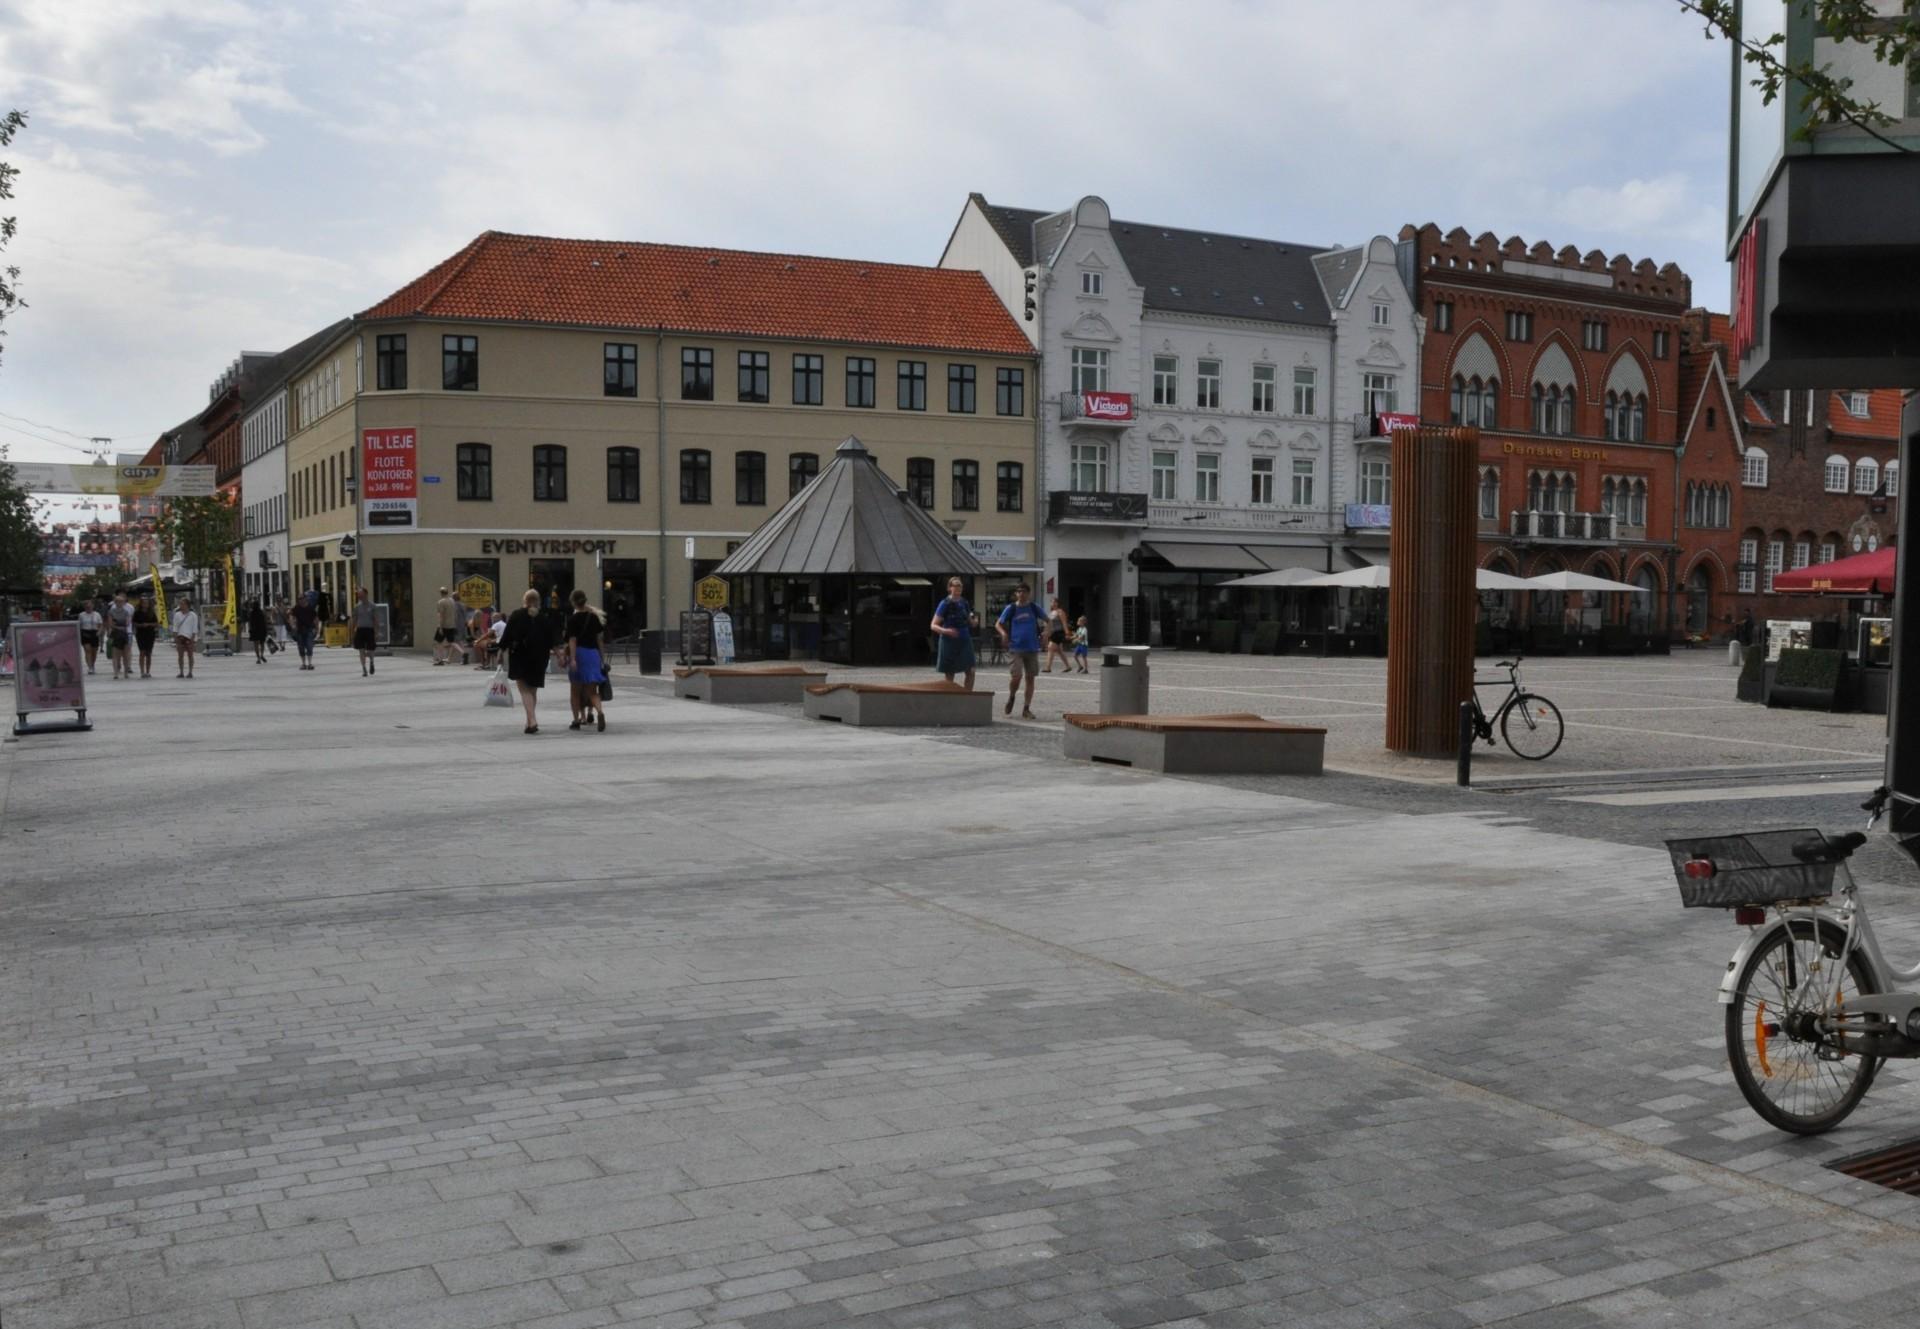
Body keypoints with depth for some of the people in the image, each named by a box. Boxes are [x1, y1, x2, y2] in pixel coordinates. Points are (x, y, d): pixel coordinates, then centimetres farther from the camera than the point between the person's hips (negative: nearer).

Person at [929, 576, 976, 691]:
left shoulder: (964, 603, 7)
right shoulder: (945, 604, -8)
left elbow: (970, 621, 20)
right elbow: (933, 625, -10)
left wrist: (973, 622, -4)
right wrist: (945, 631, -28)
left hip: (964, 642, 5)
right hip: (949, 642, -5)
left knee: (970, 671, -5)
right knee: (950, 676, 3)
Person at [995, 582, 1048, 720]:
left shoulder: (1034, 608, 5)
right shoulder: (1011, 609, 0)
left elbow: (1047, 620, 16)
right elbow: (998, 624, 5)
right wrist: (1003, 633, -15)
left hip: (1032, 649, 2)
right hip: (1016, 648, -2)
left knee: (1030, 678, 3)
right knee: (1016, 676, -14)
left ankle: (1026, 709, 12)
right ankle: (1011, 698, 15)